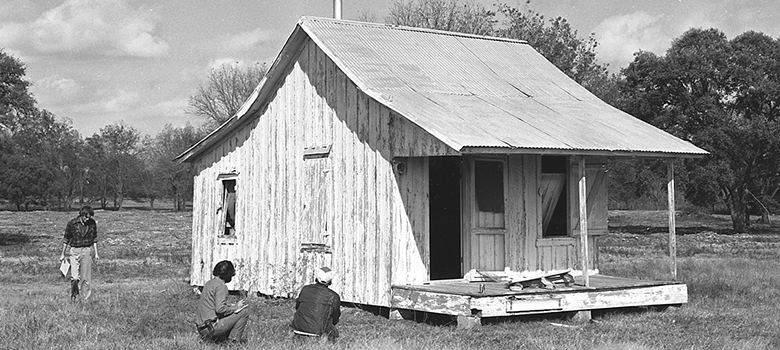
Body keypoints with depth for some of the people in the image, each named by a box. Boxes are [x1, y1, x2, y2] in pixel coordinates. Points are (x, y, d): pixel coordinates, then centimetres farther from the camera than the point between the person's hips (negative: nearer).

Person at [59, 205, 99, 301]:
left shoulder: (92, 223, -2)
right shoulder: (72, 223, -8)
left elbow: (94, 238, 11)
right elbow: (66, 239, 3)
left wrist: (96, 253, 10)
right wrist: (62, 254, 7)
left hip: (86, 250, 2)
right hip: (74, 251, -2)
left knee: (86, 277, 0)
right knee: (75, 277, -12)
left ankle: (86, 298, 7)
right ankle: (73, 294, 9)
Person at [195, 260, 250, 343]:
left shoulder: (209, 283, 15)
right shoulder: (221, 286, -12)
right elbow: (220, 309, -22)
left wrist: (231, 306, 16)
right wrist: (235, 307, -7)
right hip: (211, 327, -9)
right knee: (244, 314, -2)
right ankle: (234, 340, -3)